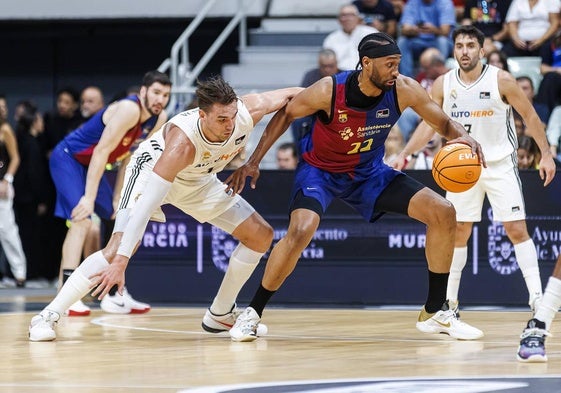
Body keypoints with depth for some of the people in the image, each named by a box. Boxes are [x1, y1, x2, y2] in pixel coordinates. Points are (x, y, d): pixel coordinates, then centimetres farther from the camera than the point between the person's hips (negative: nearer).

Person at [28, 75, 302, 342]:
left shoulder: (247, 112, -30)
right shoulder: (183, 142, -43)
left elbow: (289, 94, -9)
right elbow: (146, 204, -46)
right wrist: (121, 262, -50)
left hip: (198, 180, 7)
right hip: (152, 171, -7)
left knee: (261, 236, 3)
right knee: (119, 247, -26)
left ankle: (219, 315, 16)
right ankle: (48, 317, -19)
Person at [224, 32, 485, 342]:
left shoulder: (403, 90, -20)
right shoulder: (330, 91, -28)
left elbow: (444, 123, -7)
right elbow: (285, 115, -12)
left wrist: (463, 137, -31)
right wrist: (253, 162, -15)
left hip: (368, 172, 4)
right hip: (320, 169, -4)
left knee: (443, 212, -8)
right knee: (301, 231, -32)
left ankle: (435, 313, 5)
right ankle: (252, 314, -12)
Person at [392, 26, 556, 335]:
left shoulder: (501, 80, -10)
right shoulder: (443, 85, -2)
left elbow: (530, 116, -3)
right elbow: (429, 124, 4)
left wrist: (546, 154, -5)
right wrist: (404, 154, -7)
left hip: (500, 164, -3)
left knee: (517, 229, -8)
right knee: (458, 232, 5)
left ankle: (537, 298, -8)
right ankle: (449, 301, 14)